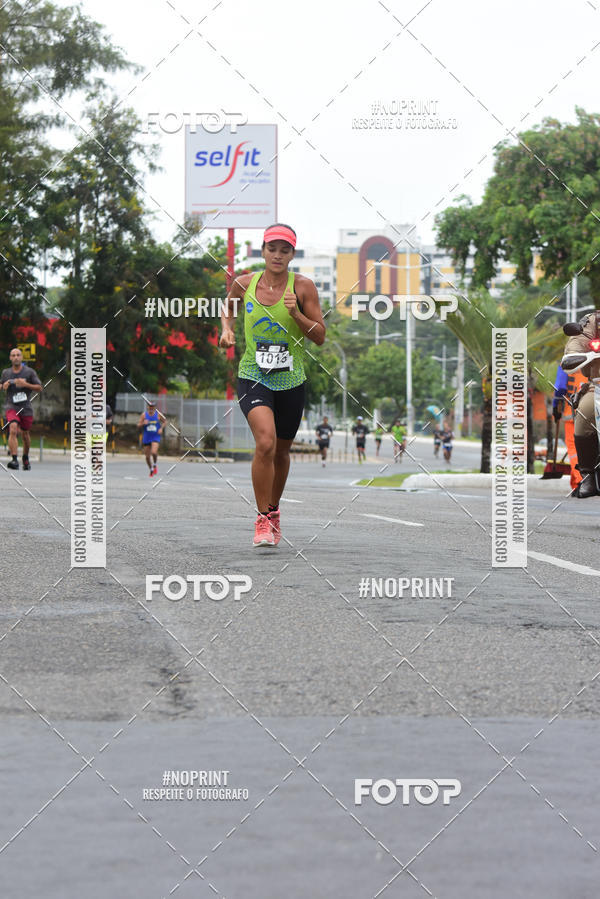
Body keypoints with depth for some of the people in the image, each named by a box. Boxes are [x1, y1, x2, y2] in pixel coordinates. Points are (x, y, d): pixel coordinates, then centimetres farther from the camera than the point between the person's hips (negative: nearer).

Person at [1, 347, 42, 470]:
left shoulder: (29, 372, 1)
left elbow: (39, 388, 1)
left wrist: (26, 384, -14)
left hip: (26, 408, 1)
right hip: (12, 407, 0)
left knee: (25, 433, 12)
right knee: (13, 429, -23)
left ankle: (26, 458, 37)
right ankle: (14, 459, -32)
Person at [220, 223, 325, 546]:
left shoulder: (303, 286, -6)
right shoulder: (244, 283, -2)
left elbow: (320, 336, -5)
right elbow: (228, 305, 21)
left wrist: (296, 313, -20)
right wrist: (227, 328, 2)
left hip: (290, 380, 1)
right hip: (252, 376, -1)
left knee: (281, 451, 14)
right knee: (265, 443, -23)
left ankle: (273, 510, 40)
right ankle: (262, 519, -12)